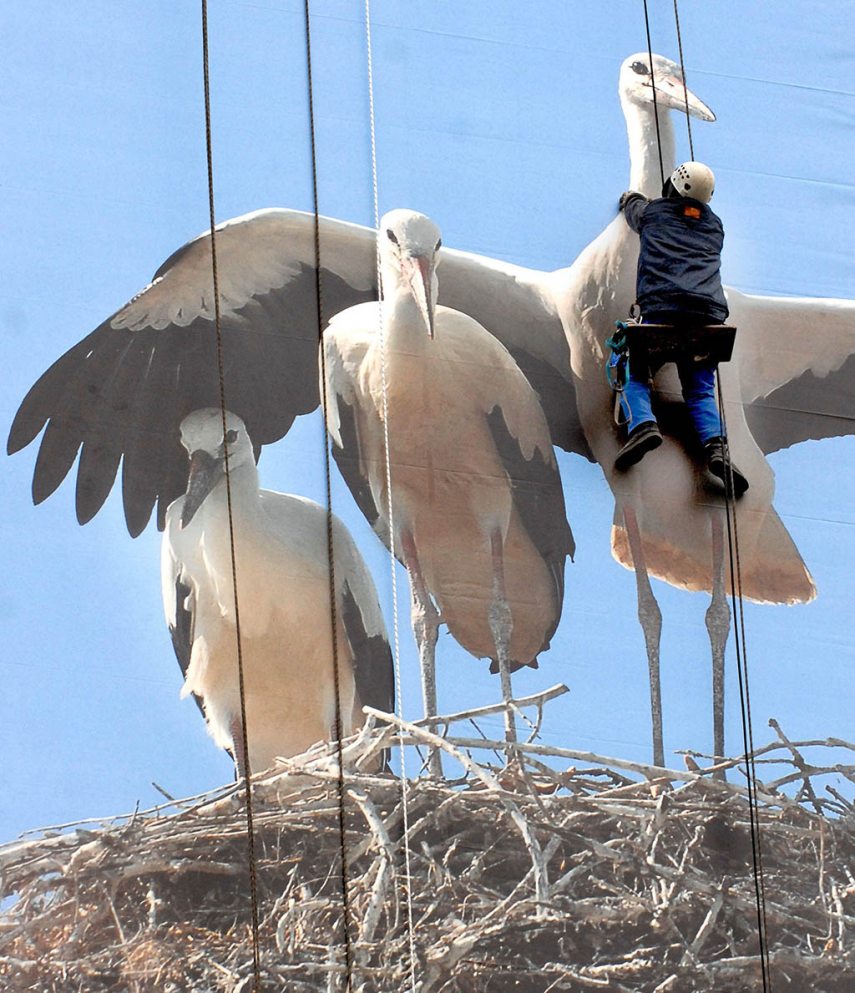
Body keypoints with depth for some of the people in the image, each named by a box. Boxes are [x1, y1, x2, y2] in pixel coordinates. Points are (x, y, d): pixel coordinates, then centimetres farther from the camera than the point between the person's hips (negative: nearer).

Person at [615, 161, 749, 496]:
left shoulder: (653, 211, 18)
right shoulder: (714, 225, 25)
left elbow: (633, 207, 42)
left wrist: (630, 199, 68)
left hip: (661, 310, -3)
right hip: (708, 314, 3)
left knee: (633, 371, 10)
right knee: (701, 390, 8)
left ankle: (642, 423, -21)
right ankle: (715, 444, -21)